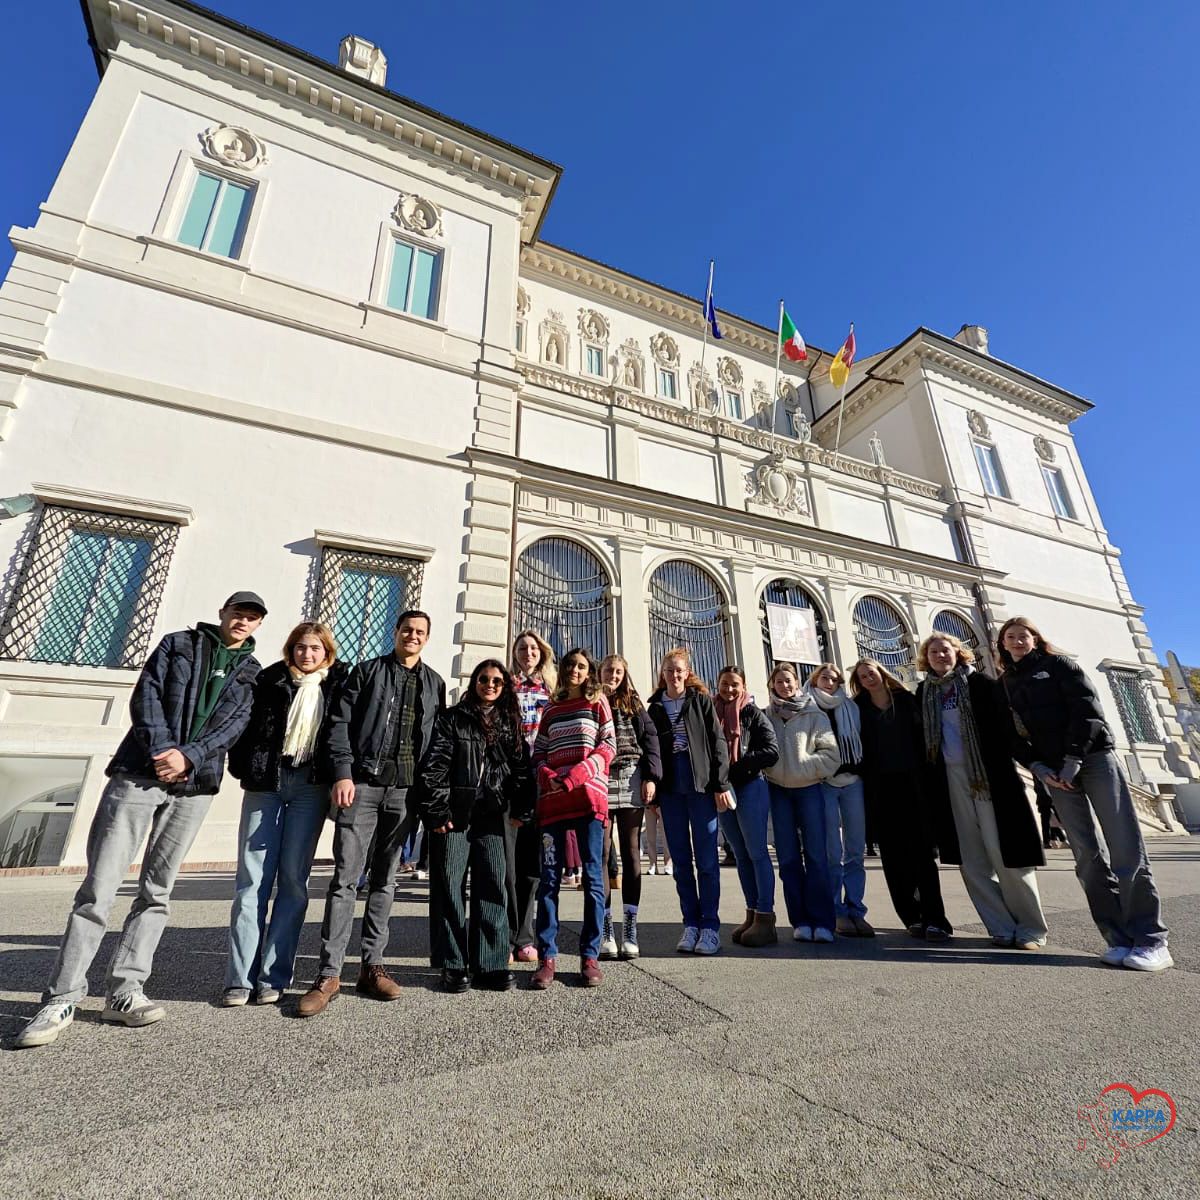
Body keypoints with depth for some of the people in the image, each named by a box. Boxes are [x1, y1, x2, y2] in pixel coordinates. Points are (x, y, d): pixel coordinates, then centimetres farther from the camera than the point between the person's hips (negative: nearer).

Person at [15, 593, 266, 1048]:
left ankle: (124, 991, 12)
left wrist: (189, 756, -15)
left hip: (194, 784, 1)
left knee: (157, 890, 4)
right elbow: (146, 694, 0)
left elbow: (237, 722, 0)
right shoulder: (178, 643, 10)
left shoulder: (252, 673, 11)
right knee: (99, 886, -2)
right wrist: (162, 749, -14)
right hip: (139, 771, -1)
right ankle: (61, 999, 7)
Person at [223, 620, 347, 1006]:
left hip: (310, 786, 0)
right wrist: (246, 768, -6)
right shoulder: (270, 679, 6)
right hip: (266, 781, 1)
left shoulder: (339, 684, 5)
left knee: (293, 879, 2)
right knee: (252, 878, 2)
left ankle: (273, 978, 11)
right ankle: (240, 978, 10)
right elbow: (245, 724, 4)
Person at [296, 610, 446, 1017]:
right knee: (346, 877, -2)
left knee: (384, 880, 10)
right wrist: (343, 773, -12)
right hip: (363, 783, -2)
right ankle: (329, 973, 8)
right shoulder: (367, 670, 6)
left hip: (405, 790, 3)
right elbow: (340, 723, -1)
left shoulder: (435, 683, 13)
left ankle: (372, 966, 20)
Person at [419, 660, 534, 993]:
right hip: (454, 815, -2)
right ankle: (453, 966, 15)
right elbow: (434, 767, -4)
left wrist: (522, 809, -1)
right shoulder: (452, 718, 3)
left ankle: (490, 965, 12)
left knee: (493, 886, 2)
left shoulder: (510, 724, 12)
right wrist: (437, 811, -11)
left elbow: (521, 769, 8)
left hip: (491, 816, 3)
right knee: (449, 886, 3)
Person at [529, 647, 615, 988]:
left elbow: (608, 745, 1)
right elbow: (538, 753, 15)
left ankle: (590, 955, 9)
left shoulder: (597, 702, 10)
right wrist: (547, 776, -7)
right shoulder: (551, 709, 18)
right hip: (552, 798, 3)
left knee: (593, 877, 0)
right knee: (549, 877, 1)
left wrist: (578, 774, -13)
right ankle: (547, 956, 8)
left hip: (589, 796, -2)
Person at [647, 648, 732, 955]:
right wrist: (652, 794, 5)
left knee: (706, 859, 0)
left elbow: (717, 742, 0)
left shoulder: (701, 700, 5)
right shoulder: (655, 707, 11)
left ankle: (710, 926, 9)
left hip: (701, 785, -2)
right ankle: (691, 925, 17)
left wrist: (721, 785, -8)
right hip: (670, 790, 3)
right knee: (681, 861, 7)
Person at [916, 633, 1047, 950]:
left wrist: (1002, 768, -15)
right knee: (972, 861, 5)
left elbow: (1004, 727, -5)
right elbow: (925, 739, 12)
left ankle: (1030, 928, 12)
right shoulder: (924, 693, 10)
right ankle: (1002, 928, 14)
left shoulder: (980, 683, 1)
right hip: (950, 779, 4)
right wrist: (930, 780, 5)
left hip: (989, 775, -4)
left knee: (1005, 854, -2)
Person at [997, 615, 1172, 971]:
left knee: (1125, 847, -7)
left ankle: (1150, 939, -2)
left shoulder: (1057, 664, 6)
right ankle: (1119, 939, 2)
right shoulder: (1004, 685, 14)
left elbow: (1086, 708, -5)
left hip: (1093, 756, -2)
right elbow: (1013, 734, 8)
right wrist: (1038, 767, -7)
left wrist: (1074, 758, -13)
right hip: (1054, 771, 3)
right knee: (1088, 855, -2)